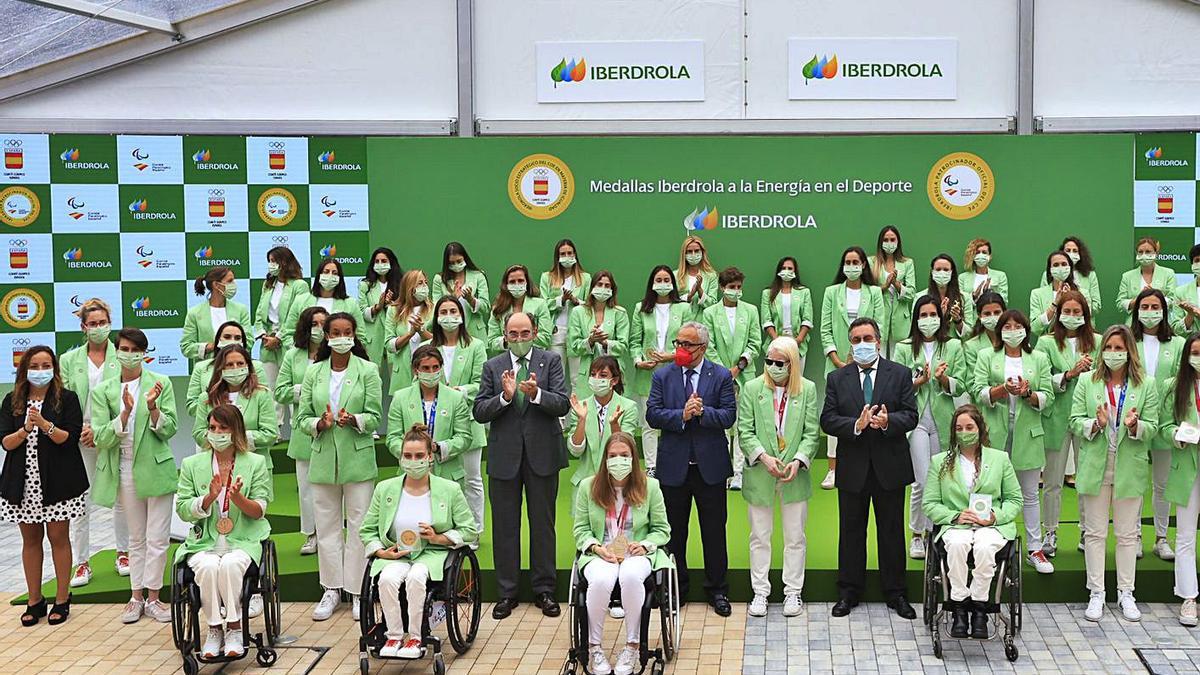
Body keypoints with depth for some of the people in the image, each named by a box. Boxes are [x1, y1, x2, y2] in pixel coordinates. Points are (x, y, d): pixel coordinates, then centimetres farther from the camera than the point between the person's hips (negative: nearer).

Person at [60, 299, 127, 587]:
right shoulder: (69, 360, 6)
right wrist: (79, 430, -12)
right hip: (81, 441, 1)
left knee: (121, 498, 8)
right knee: (80, 502, 1)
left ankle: (124, 553, 23)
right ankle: (82, 563, 9)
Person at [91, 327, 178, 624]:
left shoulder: (161, 384, -3)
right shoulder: (103, 391, 1)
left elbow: (169, 430, -5)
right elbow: (101, 438, -8)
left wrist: (153, 408, -23)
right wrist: (125, 413, -22)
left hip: (157, 469, -1)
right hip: (126, 473, 1)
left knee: (158, 539, 2)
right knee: (136, 538, 13)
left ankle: (152, 597, 13)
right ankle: (137, 597, 22)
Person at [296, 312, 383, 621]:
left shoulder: (368, 371, 0)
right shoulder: (314, 372, 7)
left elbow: (375, 417, -3)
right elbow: (302, 418, 6)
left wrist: (353, 419, -22)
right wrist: (319, 424, -15)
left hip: (358, 459, -3)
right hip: (323, 458, 3)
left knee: (359, 526, 1)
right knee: (326, 526, 8)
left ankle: (359, 591, 9)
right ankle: (332, 589, 18)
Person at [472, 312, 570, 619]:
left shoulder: (551, 361, 2)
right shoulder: (493, 366, 6)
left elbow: (563, 405, -9)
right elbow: (479, 412, -2)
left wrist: (536, 393, -26)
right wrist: (504, 396, -19)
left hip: (542, 453, -1)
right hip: (504, 455, 1)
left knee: (543, 523, 7)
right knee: (505, 525, 7)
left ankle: (544, 590, 17)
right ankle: (507, 593, 16)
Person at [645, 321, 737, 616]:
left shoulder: (721, 376, -1)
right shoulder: (662, 376, 3)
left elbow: (729, 415, -8)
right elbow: (652, 415, -7)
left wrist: (702, 412, -24)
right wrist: (682, 415, -21)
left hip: (710, 466, -1)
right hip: (673, 466, 1)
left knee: (714, 530, 7)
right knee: (674, 531, 11)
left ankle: (717, 589, 19)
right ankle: (676, 588, 24)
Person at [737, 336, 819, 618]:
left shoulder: (808, 389, 0)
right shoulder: (752, 389, -1)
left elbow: (811, 433, -2)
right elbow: (745, 431, -4)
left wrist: (798, 460, -16)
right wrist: (763, 457, -18)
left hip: (795, 475, 0)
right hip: (760, 475, 0)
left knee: (795, 537, 8)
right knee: (760, 537, 9)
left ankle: (793, 592, 20)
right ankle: (760, 592, 18)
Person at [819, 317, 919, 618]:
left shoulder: (899, 374, 2)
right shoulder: (836, 378, 4)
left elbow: (910, 416, -4)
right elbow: (827, 421, -4)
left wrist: (888, 421, -24)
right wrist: (856, 424, -21)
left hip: (890, 467, -1)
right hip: (852, 469, 1)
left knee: (892, 531, 8)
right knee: (851, 531, 9)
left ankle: (895, 593, 19)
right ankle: (849, 591, 21)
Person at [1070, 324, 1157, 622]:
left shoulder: (1146, 385, 1)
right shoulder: (1087, 382, 2)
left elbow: (1152, 427, -2)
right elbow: (1075, 421, -2)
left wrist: (1135, 425, -22)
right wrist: (1095, 424, -21)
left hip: (1129, 469, 0)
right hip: (1096, 467, 0)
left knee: (1127, 533, 9)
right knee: (1095, 532, 6)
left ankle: (1126, 593, 19)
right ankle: (1096, 593, 14)